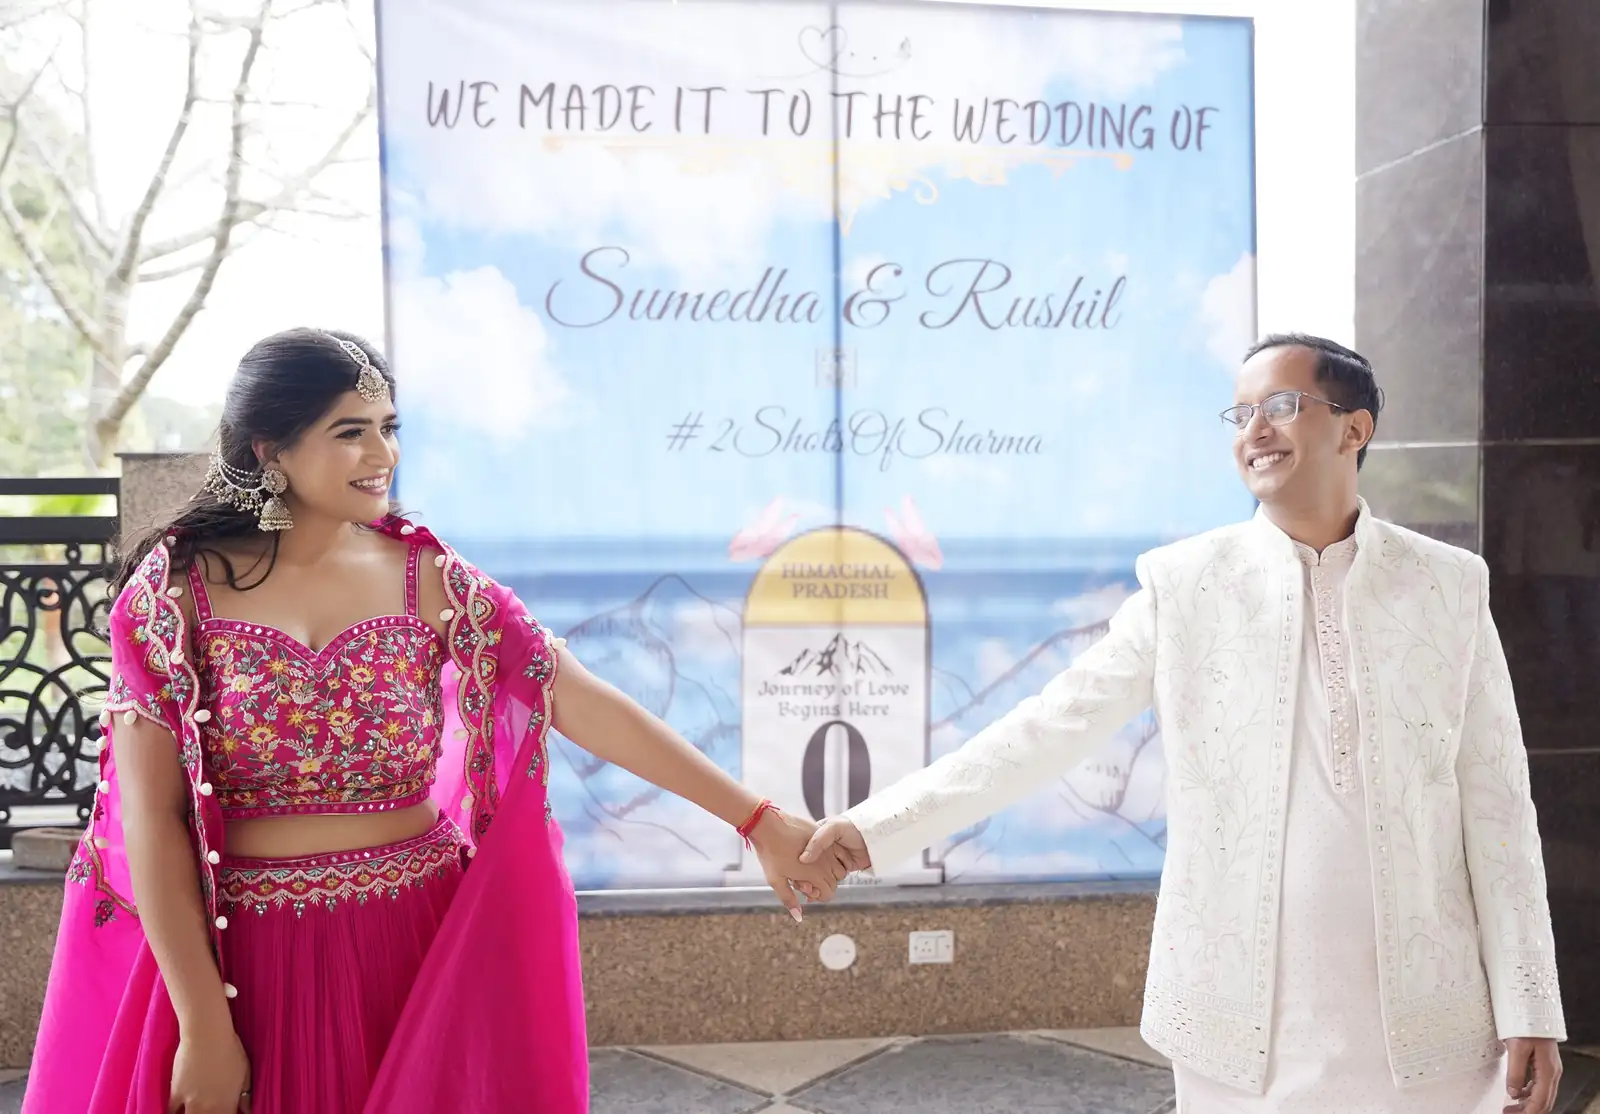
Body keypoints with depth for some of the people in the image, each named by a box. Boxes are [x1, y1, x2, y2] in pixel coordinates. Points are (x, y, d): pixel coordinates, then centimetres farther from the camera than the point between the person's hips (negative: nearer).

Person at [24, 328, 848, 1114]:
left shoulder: (428, 578, -1)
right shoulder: (177, 587, -7)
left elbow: (586, 706, -7)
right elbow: (152, 818, -10)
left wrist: (759, 820, -13)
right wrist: (202, 1026, -13)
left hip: (418, 946, 2)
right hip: (240, 958, -2)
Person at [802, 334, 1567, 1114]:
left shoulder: (1449, 586, 3)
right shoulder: (1186, 582, 1)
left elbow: (1495, 803, 3)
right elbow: (1052, 726, -1)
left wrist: (1529, 1007, 0)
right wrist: (882, 824, -7)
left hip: (1424, 1016, 1)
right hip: (1242, 1018, 0)